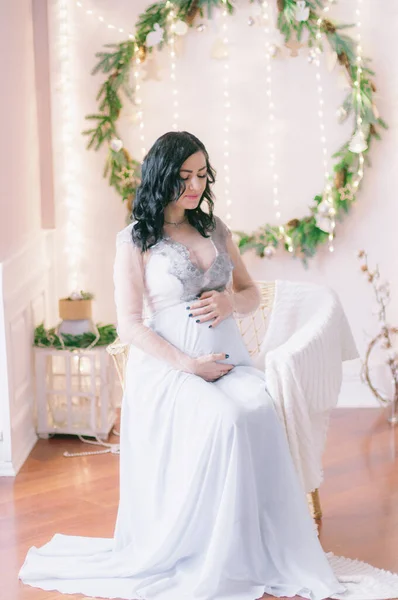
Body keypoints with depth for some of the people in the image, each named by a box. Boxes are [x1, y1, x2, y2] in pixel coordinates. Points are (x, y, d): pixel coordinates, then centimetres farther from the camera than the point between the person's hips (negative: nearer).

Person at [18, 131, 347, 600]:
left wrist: (230, 302, -3)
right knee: (224, 421, -33)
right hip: (167, 368, -4)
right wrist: (188, 364, -14)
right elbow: (130, 326, -6)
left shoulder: (215, 229, 15)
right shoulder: (134, 239, -1)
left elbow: (251, 294, 21)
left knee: (259, 417, -28)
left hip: (229, 362, 4)